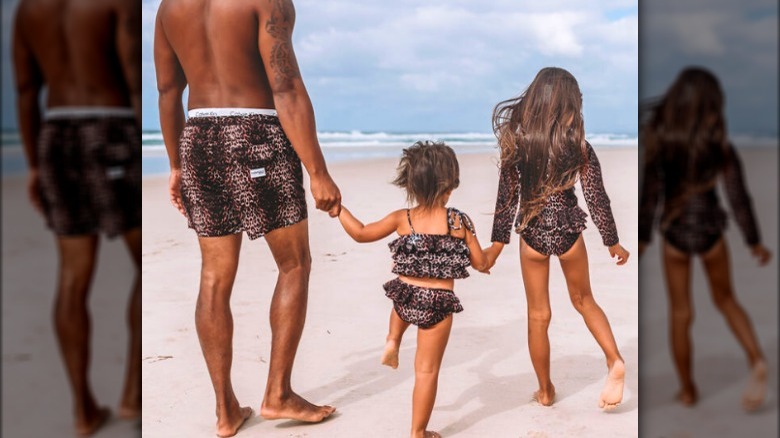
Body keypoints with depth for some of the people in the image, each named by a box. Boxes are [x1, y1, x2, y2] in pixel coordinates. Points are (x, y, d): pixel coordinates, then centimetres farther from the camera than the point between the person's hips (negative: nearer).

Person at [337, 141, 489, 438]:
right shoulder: (459, 221, -8)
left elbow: (361, 233, 6)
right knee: (427, 370, 9)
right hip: (438, 305, -2)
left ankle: (393, 342, 29)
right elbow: (480, 264, -1)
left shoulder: (402, 219, -4)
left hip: (404, 299, 2)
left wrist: (337, 207, 18)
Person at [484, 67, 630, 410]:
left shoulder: (516, 142, -10)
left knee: (538, 316, 13)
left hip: (532, 235, 0)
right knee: (583, 299, 24)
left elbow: (506, 197, -4)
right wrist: (612, 241, 8)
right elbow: (596, 198, -5)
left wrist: (497, 243, 5)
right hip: (568, 233, 0)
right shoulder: (578, 147, -11)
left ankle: (545, 391, 25)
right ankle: (615, 361, 7)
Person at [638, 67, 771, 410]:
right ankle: (757, 361, 3)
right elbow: (738, 198, -9)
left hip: (675, 234, 0)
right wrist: (754, 241, 2)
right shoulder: (721, 148, -13)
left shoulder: (659, 143, -15)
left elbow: (650, 195, -11)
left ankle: (687, 389, 24)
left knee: (680, 314, 14)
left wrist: (642, 238, 1)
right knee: (725, 299, 24)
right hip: (710, 230, 1)